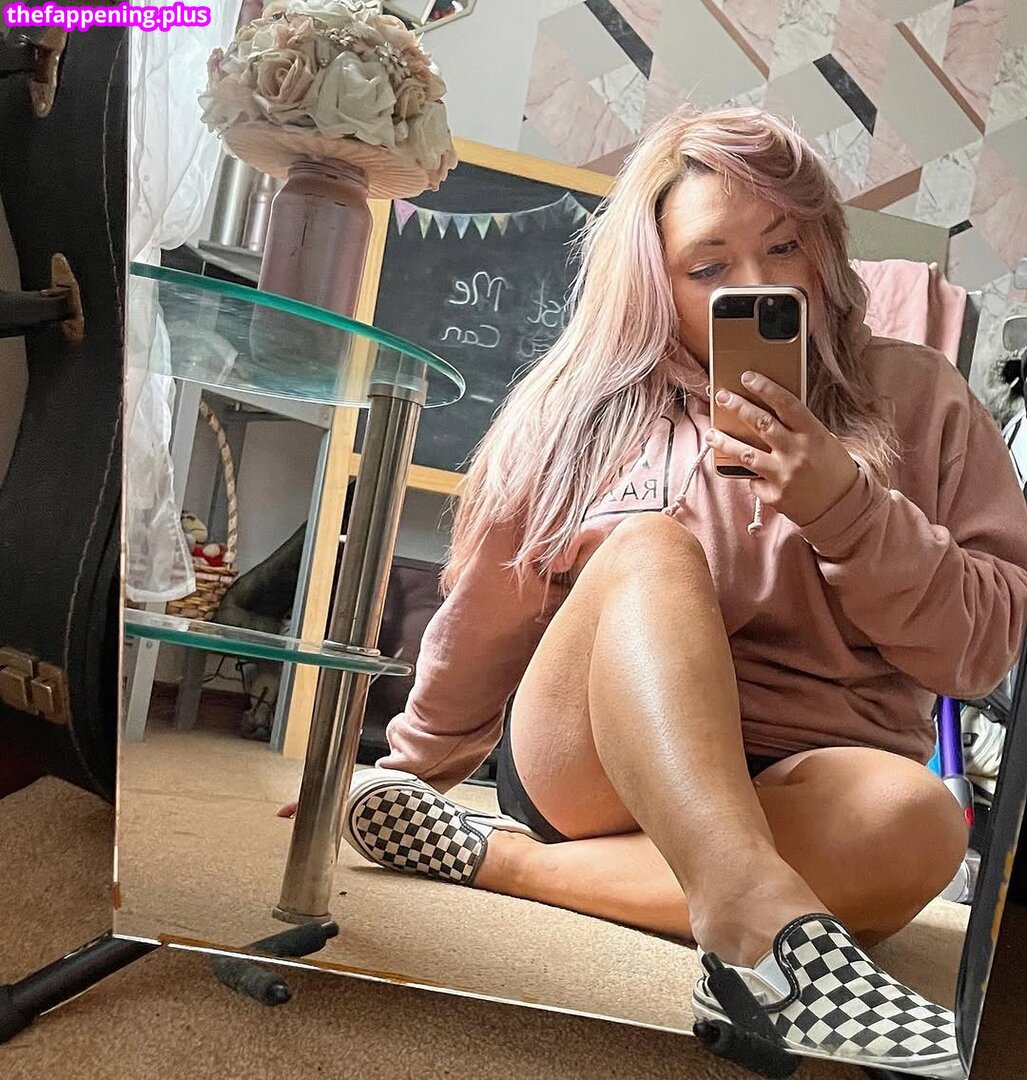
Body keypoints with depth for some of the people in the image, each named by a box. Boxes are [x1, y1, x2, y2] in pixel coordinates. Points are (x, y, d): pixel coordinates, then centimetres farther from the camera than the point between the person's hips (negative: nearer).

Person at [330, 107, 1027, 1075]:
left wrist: (847, 508, -14)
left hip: (808, 789, 1)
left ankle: (497, 858, -24)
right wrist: (409, 773, 23)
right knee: (648, 547, -28)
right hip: (592, 765, 0)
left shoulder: (918, 402, 6)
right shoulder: (586, 412, 4)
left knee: (915, 822, -34)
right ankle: (762, 919, -48)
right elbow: (484, 627, 13)